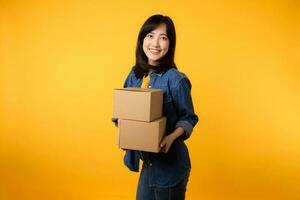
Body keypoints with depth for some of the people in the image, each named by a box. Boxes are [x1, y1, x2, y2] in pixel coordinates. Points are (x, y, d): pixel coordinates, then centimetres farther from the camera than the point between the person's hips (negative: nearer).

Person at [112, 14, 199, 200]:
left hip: (170, 163, -5)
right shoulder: (134, 75, 1)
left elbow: (189, 118, -10)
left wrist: (172, 136, -27)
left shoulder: (175, 79, -17)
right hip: (147, 161, 6)